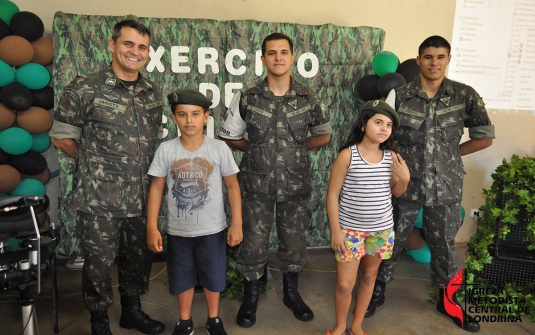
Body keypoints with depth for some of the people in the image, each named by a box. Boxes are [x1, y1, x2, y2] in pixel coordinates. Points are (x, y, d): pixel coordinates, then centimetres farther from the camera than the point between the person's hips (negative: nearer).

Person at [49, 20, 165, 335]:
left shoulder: (153, 93, 6)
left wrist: (141, 167, 11)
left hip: (141, 197, 5)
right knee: (99, 263, 9)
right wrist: (96, 163, 4)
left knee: (139, 258, 17)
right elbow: (62, 137, -3)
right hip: (99, 198, -4)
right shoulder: (85, 88, -9)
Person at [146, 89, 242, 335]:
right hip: (177, 231, 1)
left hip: (212, 230, -1)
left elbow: (232, 186, -4)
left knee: (212, 277, 16)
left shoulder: (219, 148, -10)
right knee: (182, 278, 18)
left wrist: (237, 224, -6)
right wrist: (152, 227, -5)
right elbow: (156, 188, -2)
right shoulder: (166, 150, -7)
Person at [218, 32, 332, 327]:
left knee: (294, 240, 13)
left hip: (295, 184, 1)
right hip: (256, 184, -1)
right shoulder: (246, 99, -4)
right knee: (253, 242, 7)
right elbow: (229, 137, 6)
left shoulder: (308, 99, -1)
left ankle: (291, 293, 37)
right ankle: (250, 296, 31)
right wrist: (257, 147, -2)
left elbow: (323, 135, 10)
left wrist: (295, 147, 0)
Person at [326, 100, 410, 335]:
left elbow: (396, 193, 12)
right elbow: (332, 195, -10)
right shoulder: (347, 155, -14)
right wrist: (335, 231, -12)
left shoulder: (391, 157, -1)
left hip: (382, 230, 4)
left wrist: (405, 178, -10)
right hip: (351, 230, -4)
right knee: (345, 284, 1)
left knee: (369, 277, 17)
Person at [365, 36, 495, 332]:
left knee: (444, 245, 17)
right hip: (405, 184, -1)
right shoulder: (400, 96, -6)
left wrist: (451, 154, 2)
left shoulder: (465, 95, -3)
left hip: (446, 187, 1)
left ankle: (446, 300, 39)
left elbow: (484, 137, 4)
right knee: (391, 241, 13)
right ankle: (377, 291, 34)